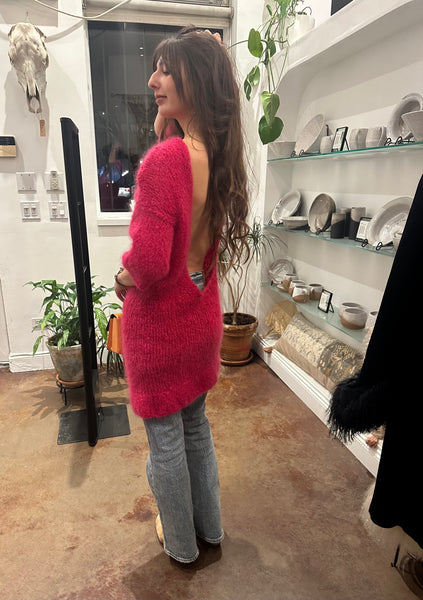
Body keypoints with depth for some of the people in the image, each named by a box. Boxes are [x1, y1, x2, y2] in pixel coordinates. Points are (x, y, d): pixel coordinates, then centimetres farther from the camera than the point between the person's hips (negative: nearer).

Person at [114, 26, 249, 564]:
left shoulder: (164, 159, -24)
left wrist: (124, 274, -7)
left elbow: (148, 262, -30)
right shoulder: (222, 158, 0)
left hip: (159, 324, -7)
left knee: (164, 439, 16)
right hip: (201, 317, 8)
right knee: (196, 425, 25)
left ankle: (180, 543, 43)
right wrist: (164, 127, 9)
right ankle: (209, 526, 49)